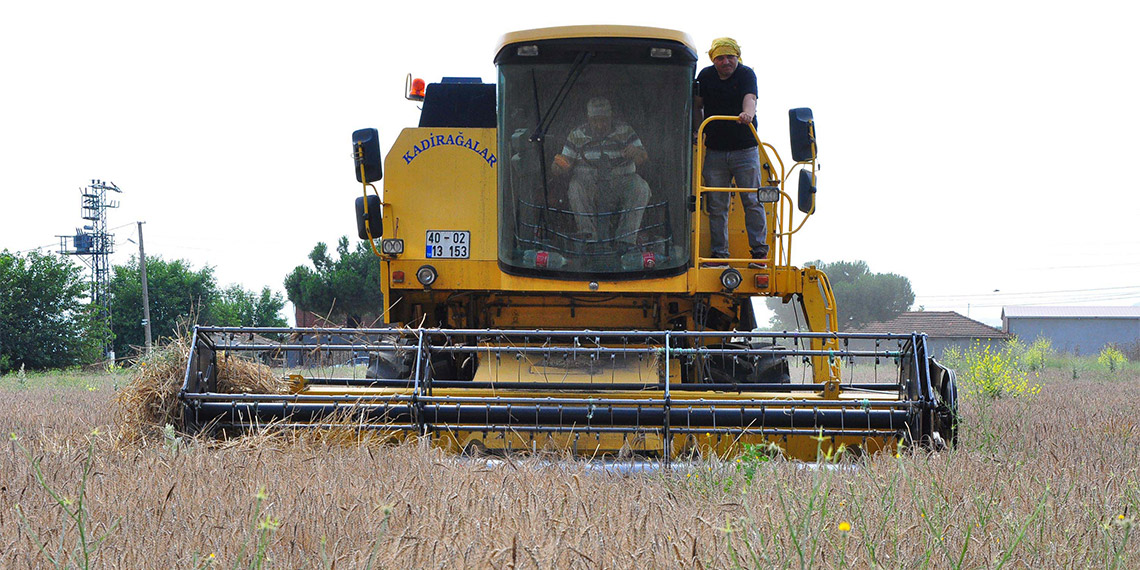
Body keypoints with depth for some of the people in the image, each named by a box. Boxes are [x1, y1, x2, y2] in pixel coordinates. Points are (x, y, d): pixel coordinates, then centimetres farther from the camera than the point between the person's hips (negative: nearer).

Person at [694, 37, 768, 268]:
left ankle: (759, 250, 0)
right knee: (716, 205, 2)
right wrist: (699, 134, 6)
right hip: (715, 151, 3)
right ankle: (719, 253, 8)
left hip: (745, 150, -3)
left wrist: (748, 113, -46)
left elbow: (750, 98, -25)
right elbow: (697, 106, 14)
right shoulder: (706, 76, 4)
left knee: (752, 201, -5)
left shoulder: (746, 74, -6)